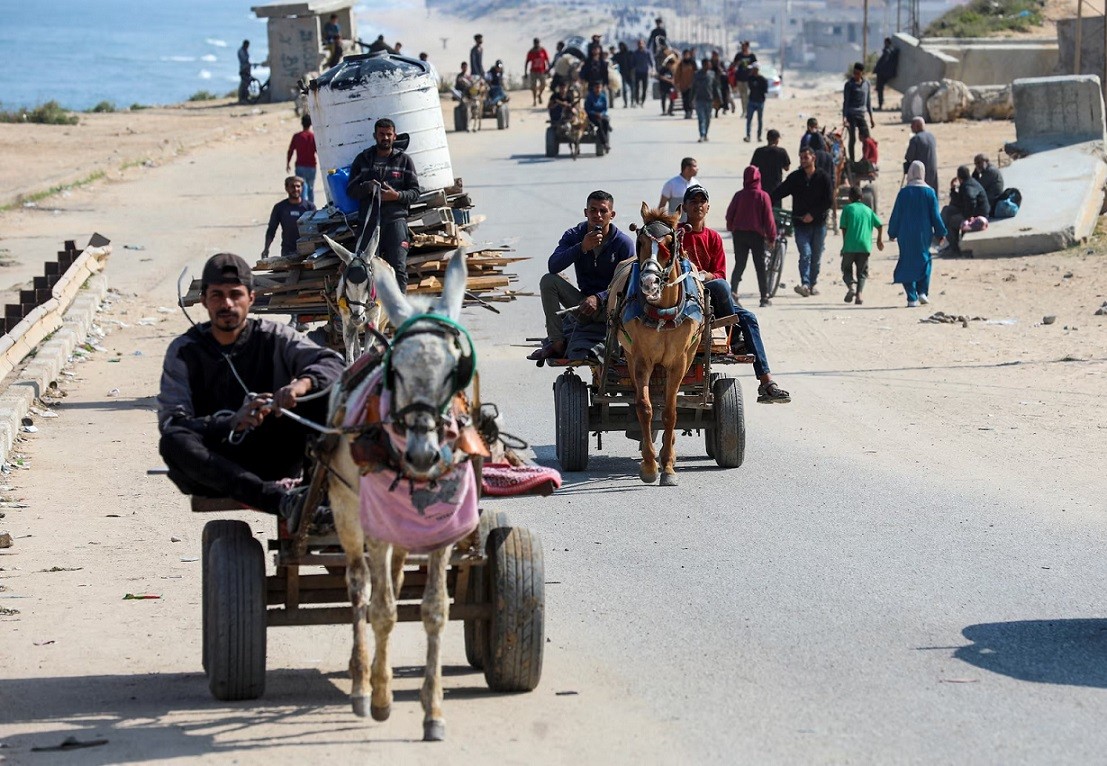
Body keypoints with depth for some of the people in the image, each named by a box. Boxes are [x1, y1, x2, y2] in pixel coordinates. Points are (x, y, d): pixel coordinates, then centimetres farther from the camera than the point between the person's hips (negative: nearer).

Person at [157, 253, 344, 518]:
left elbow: (331, 363, -9)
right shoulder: (184, 351, 1)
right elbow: (171, 423, -13)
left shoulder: (273, 337, 5)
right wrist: (232, 424, -32)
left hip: (275, 461, 1)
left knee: (324, 394, -17)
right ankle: (279, 499, -49)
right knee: (173, 442, -35)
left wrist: (303, 383, -34)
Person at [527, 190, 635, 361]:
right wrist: (582, 247, -28)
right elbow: (553, 266, -16)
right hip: (584, 301, 4)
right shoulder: (574, 236, -1)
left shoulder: (624, 243, -8)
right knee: (548, 280, -18)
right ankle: (557, 343, -22)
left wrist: (599, 298, -27)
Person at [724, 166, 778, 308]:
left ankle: (733, 290, -11)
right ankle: (764, 298, 4)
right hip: (757, 235, -2)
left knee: (739, 265, 9)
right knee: (760, 267, 5)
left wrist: (731, 229, 21)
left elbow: (729, 215, 3)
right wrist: (771, 237, -1)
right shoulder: (763, 196, -9)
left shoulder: (739, 195, -2)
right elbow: (769, 219, -8)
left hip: (739, 234, 2)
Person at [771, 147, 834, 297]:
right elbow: (779, 193, 1)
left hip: (819, 223, 1)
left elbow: (829, 201, -2)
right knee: (805, 254, -14)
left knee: (816, 256, 6)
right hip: (800, 223, -1)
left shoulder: (823, 178, 1)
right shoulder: (794, 177, 4)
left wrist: (813, 214, -11)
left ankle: (813, 283, 20)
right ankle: (805, 284, -25)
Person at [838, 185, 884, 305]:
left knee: (847, 269, 10)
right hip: (865, 246, 2)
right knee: (862, 272, 12)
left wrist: (844, 244, 9)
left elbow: (843, 228, -1)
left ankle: (851, 285, -18)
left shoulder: (847, 209, 4)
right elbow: (880, 225, 10)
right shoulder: (868, 210, 14)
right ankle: (859, 293, -6)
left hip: (850, 246, -2)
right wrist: (879, 240, 24)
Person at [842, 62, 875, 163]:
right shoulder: (849, 84, -4)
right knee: (852, 139, -2)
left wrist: (871, 117, 16)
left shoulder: (866, 83, 10)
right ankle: (852, 161, 4)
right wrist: (844, 117, -16)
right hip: (851, 115, -4)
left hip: (861, 115, 4)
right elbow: (845, 101, -6)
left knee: (867, 139, -2)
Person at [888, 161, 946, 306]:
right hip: (923, 234, 0)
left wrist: (892, 233, 8)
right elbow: (935, 215, -2)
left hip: (906, 235, 0)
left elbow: (896, 214, -2)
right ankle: (922, 292, 2)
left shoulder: (903, 192, -6)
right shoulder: (929, 192, -6)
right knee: (924, 261, 17)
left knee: (908, 263, 6)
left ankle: (912, 298, 0)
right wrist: (940, 233, 8)